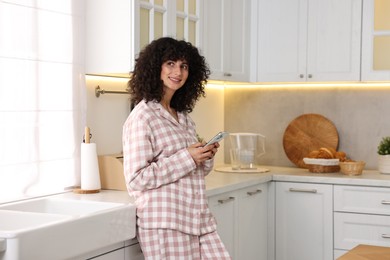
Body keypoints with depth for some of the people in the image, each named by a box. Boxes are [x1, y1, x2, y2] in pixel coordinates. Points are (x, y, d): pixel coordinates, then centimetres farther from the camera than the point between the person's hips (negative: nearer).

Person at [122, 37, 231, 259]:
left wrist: (206, 157, 1)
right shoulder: (142, 116, -9)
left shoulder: (184, 116, 14)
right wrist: (186, 158, -16)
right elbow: (136, 180, -15)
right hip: (165, 224, -7)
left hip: (200, 220, 7)